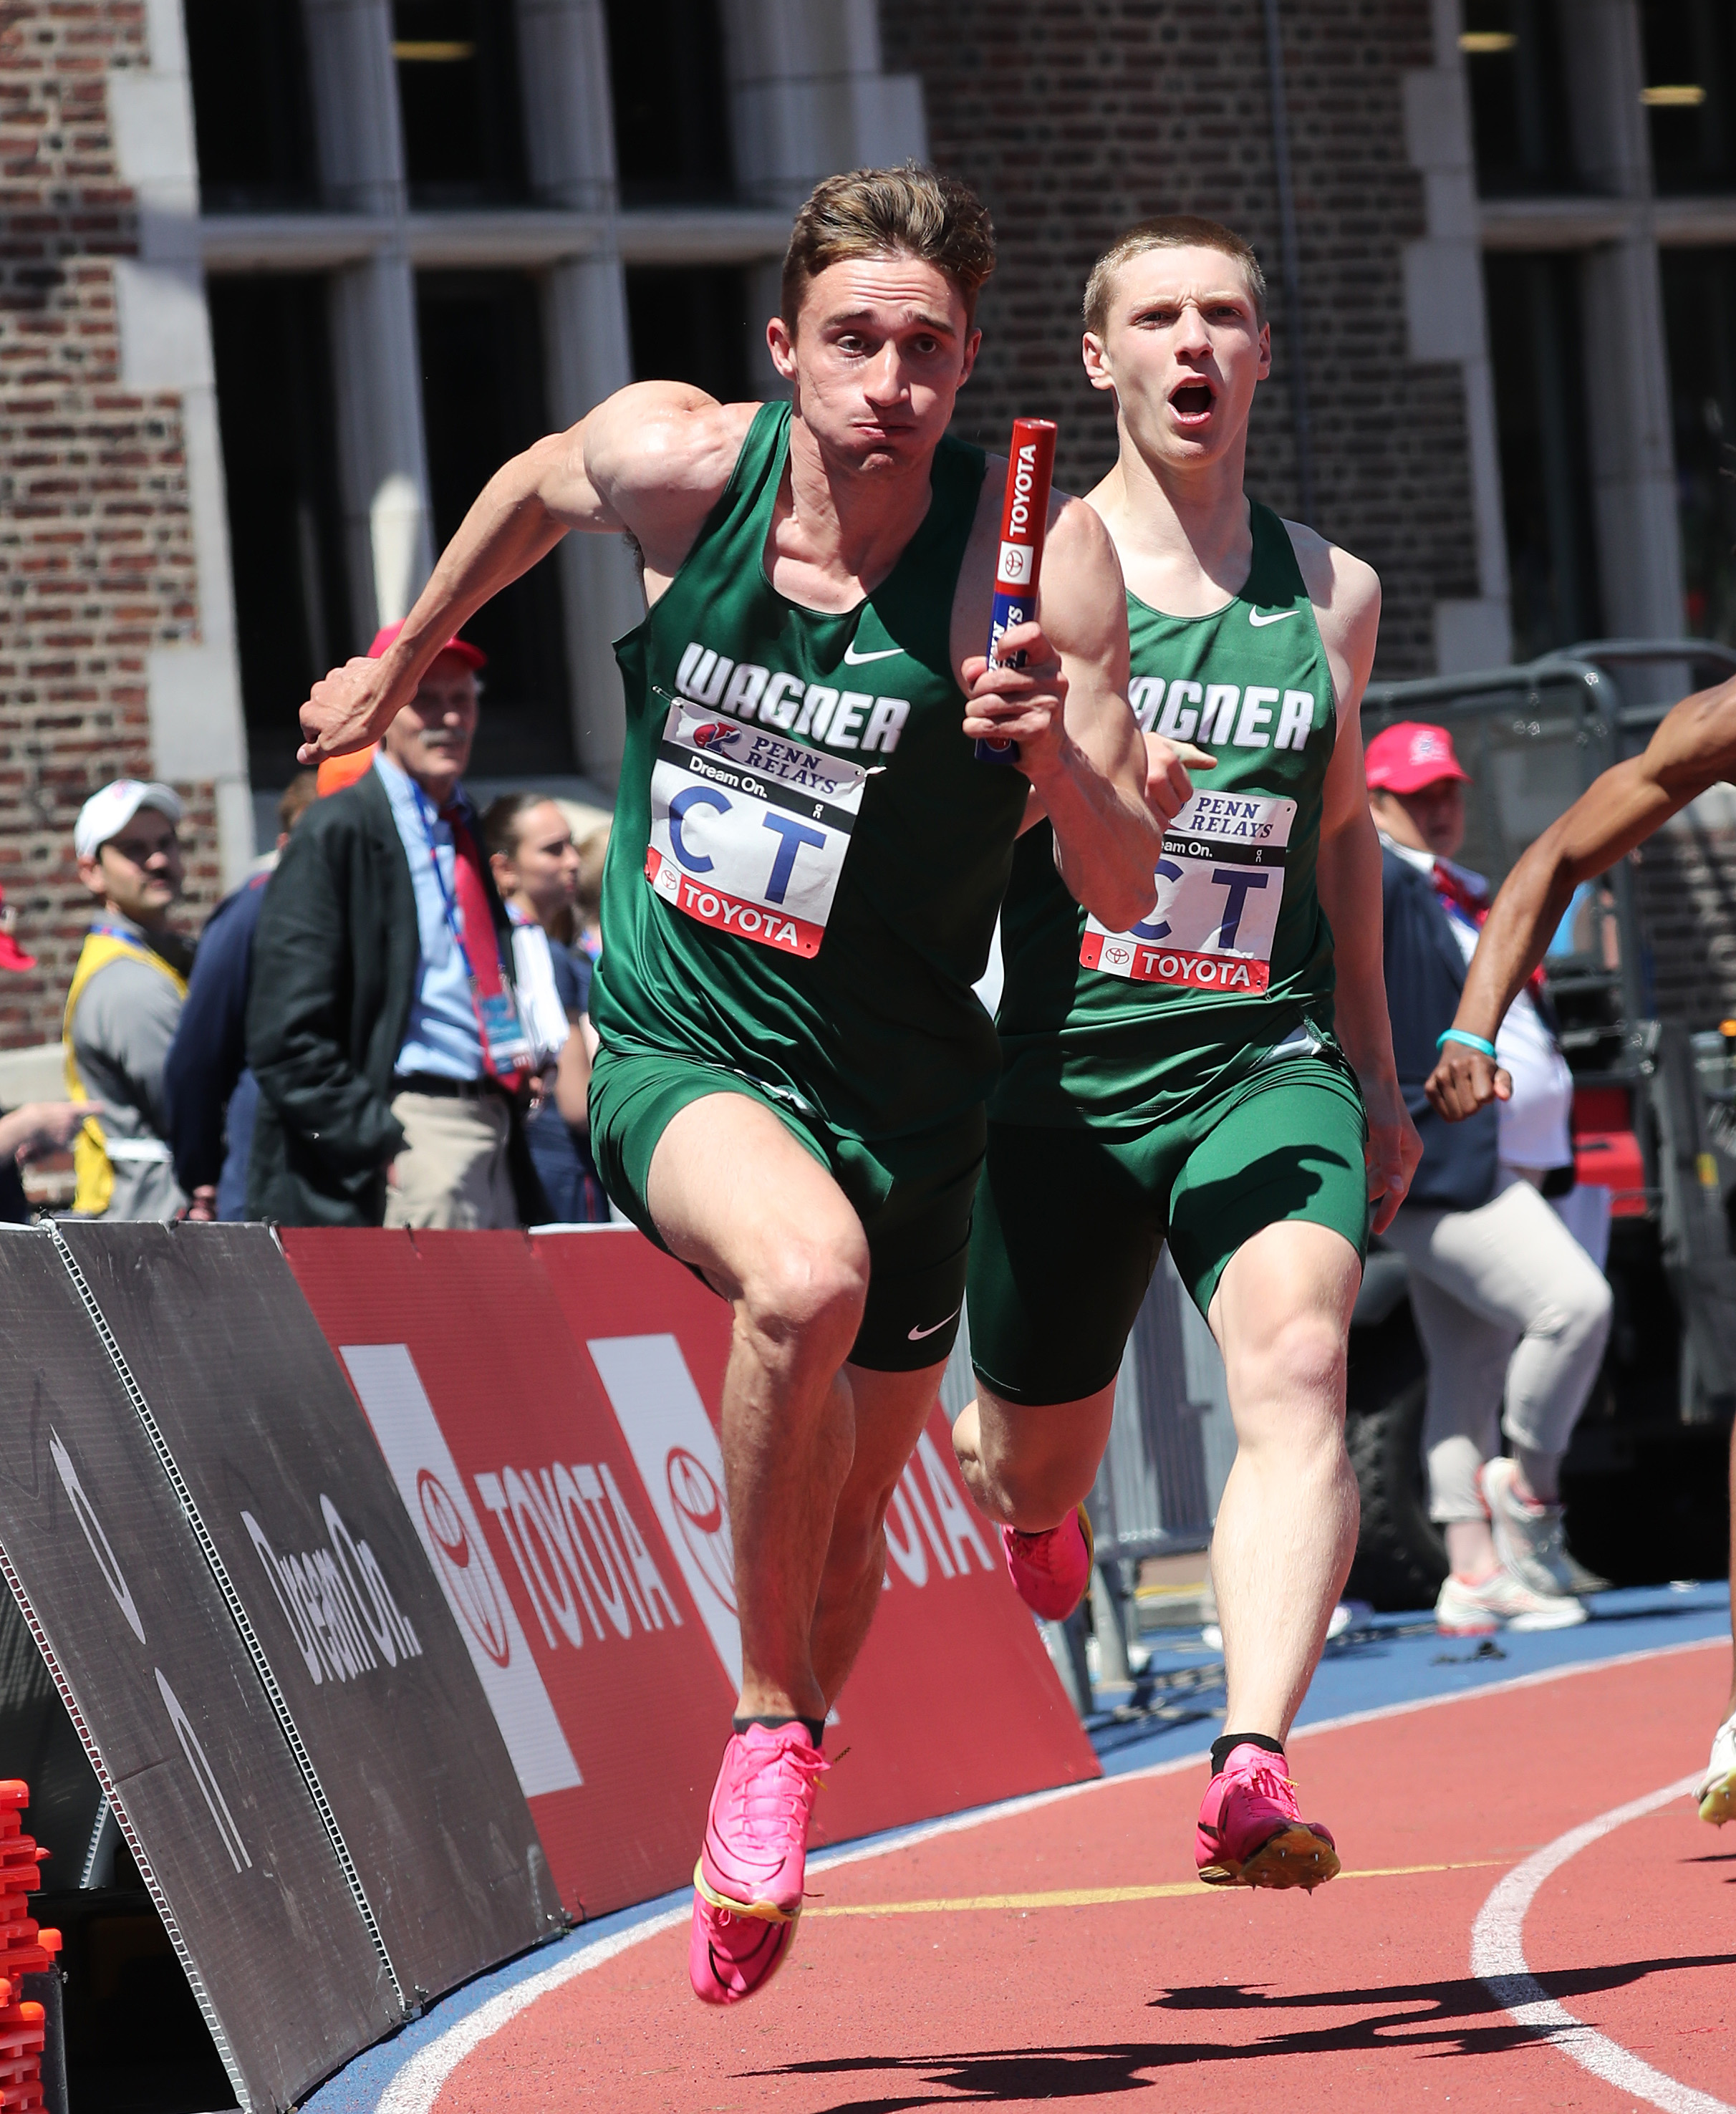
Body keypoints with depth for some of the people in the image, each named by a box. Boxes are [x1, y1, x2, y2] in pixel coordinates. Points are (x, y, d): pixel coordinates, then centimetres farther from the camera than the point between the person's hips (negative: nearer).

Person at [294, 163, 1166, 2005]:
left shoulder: (1034, 552, -17)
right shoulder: (677, 463, -12)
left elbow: (1124, 895, -17)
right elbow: (537, 485, 13)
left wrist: (1060, 756, -37)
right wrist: (402, 661, 27)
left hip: (898, 1092, 1)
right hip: (676, 1047, -1)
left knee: (846, 1528, 12)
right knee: (804, 1273, -35)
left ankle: (758, 1834, 41)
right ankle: (771, 1717, -16)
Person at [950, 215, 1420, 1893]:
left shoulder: (1332, 594, 10)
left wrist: (1374, 1074, 27)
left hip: (1269, 1065, 1)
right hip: (1063, 1067, -1)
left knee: (1297, 1373, -25)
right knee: (1035, 1463, 12)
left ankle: (1252, 1766, -38)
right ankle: (1023, 1494, 52)